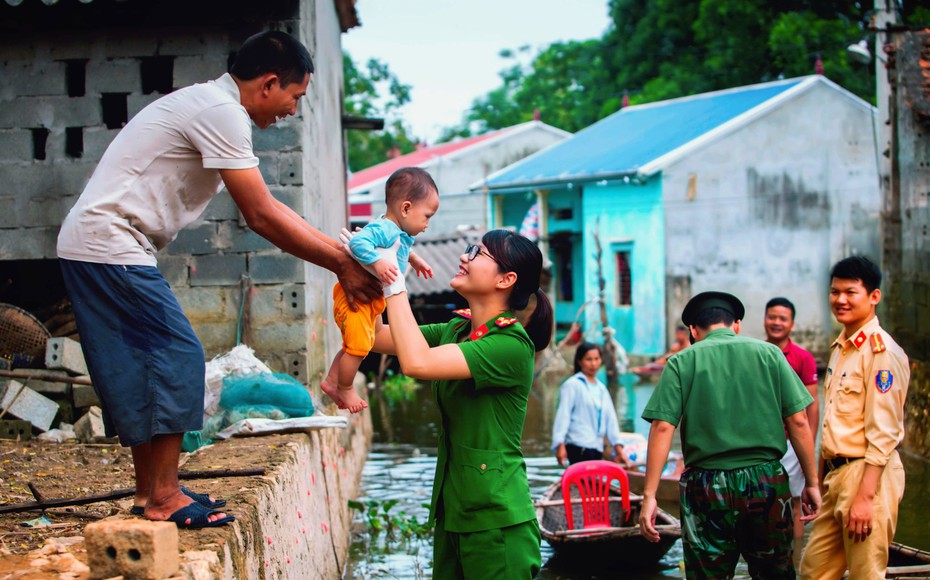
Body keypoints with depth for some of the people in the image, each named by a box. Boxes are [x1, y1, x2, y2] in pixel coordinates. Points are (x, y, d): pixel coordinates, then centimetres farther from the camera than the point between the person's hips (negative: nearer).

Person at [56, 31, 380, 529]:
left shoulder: (212, 106, 17)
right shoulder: (221, 112, -16)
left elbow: (266, 207, 16)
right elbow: (262, 217, -17)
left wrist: (343, 252, 11)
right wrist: (342, 264, -10)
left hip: (93, 246, 10)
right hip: (111, 246, -10)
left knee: (141, 366, 13)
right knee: (177, 357, -8)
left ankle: (149, 490, 20)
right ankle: (163, 498, -2)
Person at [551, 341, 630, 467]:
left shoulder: (601, 389, 21)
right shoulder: (572, 385, 1)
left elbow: (611, 419, 18)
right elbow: (563, 415, -6)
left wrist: (619, 449, 10)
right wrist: (560, 444, -17)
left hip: (597, 447, 6)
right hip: (579, 447, -6)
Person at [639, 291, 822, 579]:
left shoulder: (682, 362, 2)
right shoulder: (769, 353, 6)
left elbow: (662, 428, -7)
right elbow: (798, 421, 2)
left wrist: (649, 495, -8)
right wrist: (812, 482, 8)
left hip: (707, 486, -1)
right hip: (767, 481, 1)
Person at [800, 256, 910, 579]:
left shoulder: (881, 350, -13)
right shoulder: (840, 348, 15)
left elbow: (883, 433, -17)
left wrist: (865, 496, -20)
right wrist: (816, 479, 18)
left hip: (868, 475, -9)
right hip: (836, 474, 9)